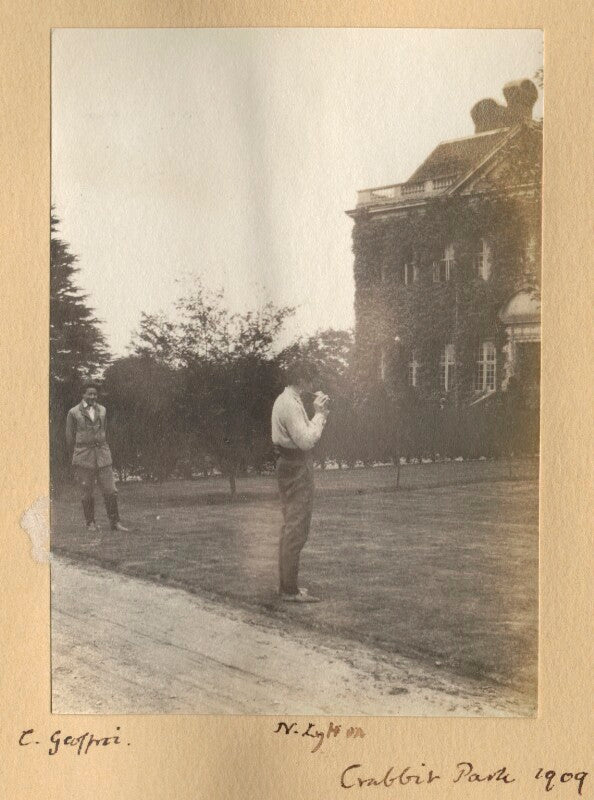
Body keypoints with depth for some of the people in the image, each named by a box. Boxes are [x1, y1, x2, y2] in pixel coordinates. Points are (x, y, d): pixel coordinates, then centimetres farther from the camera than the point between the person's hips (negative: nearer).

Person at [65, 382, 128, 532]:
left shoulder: (102, 410, 10)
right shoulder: (74, 412, -1)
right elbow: (70, 436, 7)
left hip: (102, 453, 3)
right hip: (83, 456, -3)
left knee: (110, 490, -2)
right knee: (86, 492, 2)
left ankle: (115, 522, 6)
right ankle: (90, 523, 15)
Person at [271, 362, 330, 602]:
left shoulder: (286, 400, 16)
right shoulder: (290, 404, -18)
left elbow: (301, 434, 17)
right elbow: (306, 440, -24)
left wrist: (320, 412, 8)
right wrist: (319, 413, -14)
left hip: (289, 465, 11)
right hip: (296, 467, -11)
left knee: (290, 527, 17)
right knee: (296, 529, -8)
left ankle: (286, 584, 25)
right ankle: (290, 589, -5)